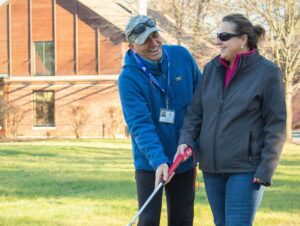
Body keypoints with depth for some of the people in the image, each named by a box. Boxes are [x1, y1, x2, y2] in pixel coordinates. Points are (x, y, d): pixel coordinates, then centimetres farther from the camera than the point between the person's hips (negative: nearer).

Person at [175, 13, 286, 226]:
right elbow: (196, 111, 12)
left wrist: (266, 169, -12)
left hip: (245, 168, -6)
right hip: (212, 167, 6)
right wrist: (186, 139, -7)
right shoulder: (212, 69, 8)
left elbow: (276, 126, -7)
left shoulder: (267, 72, -7)